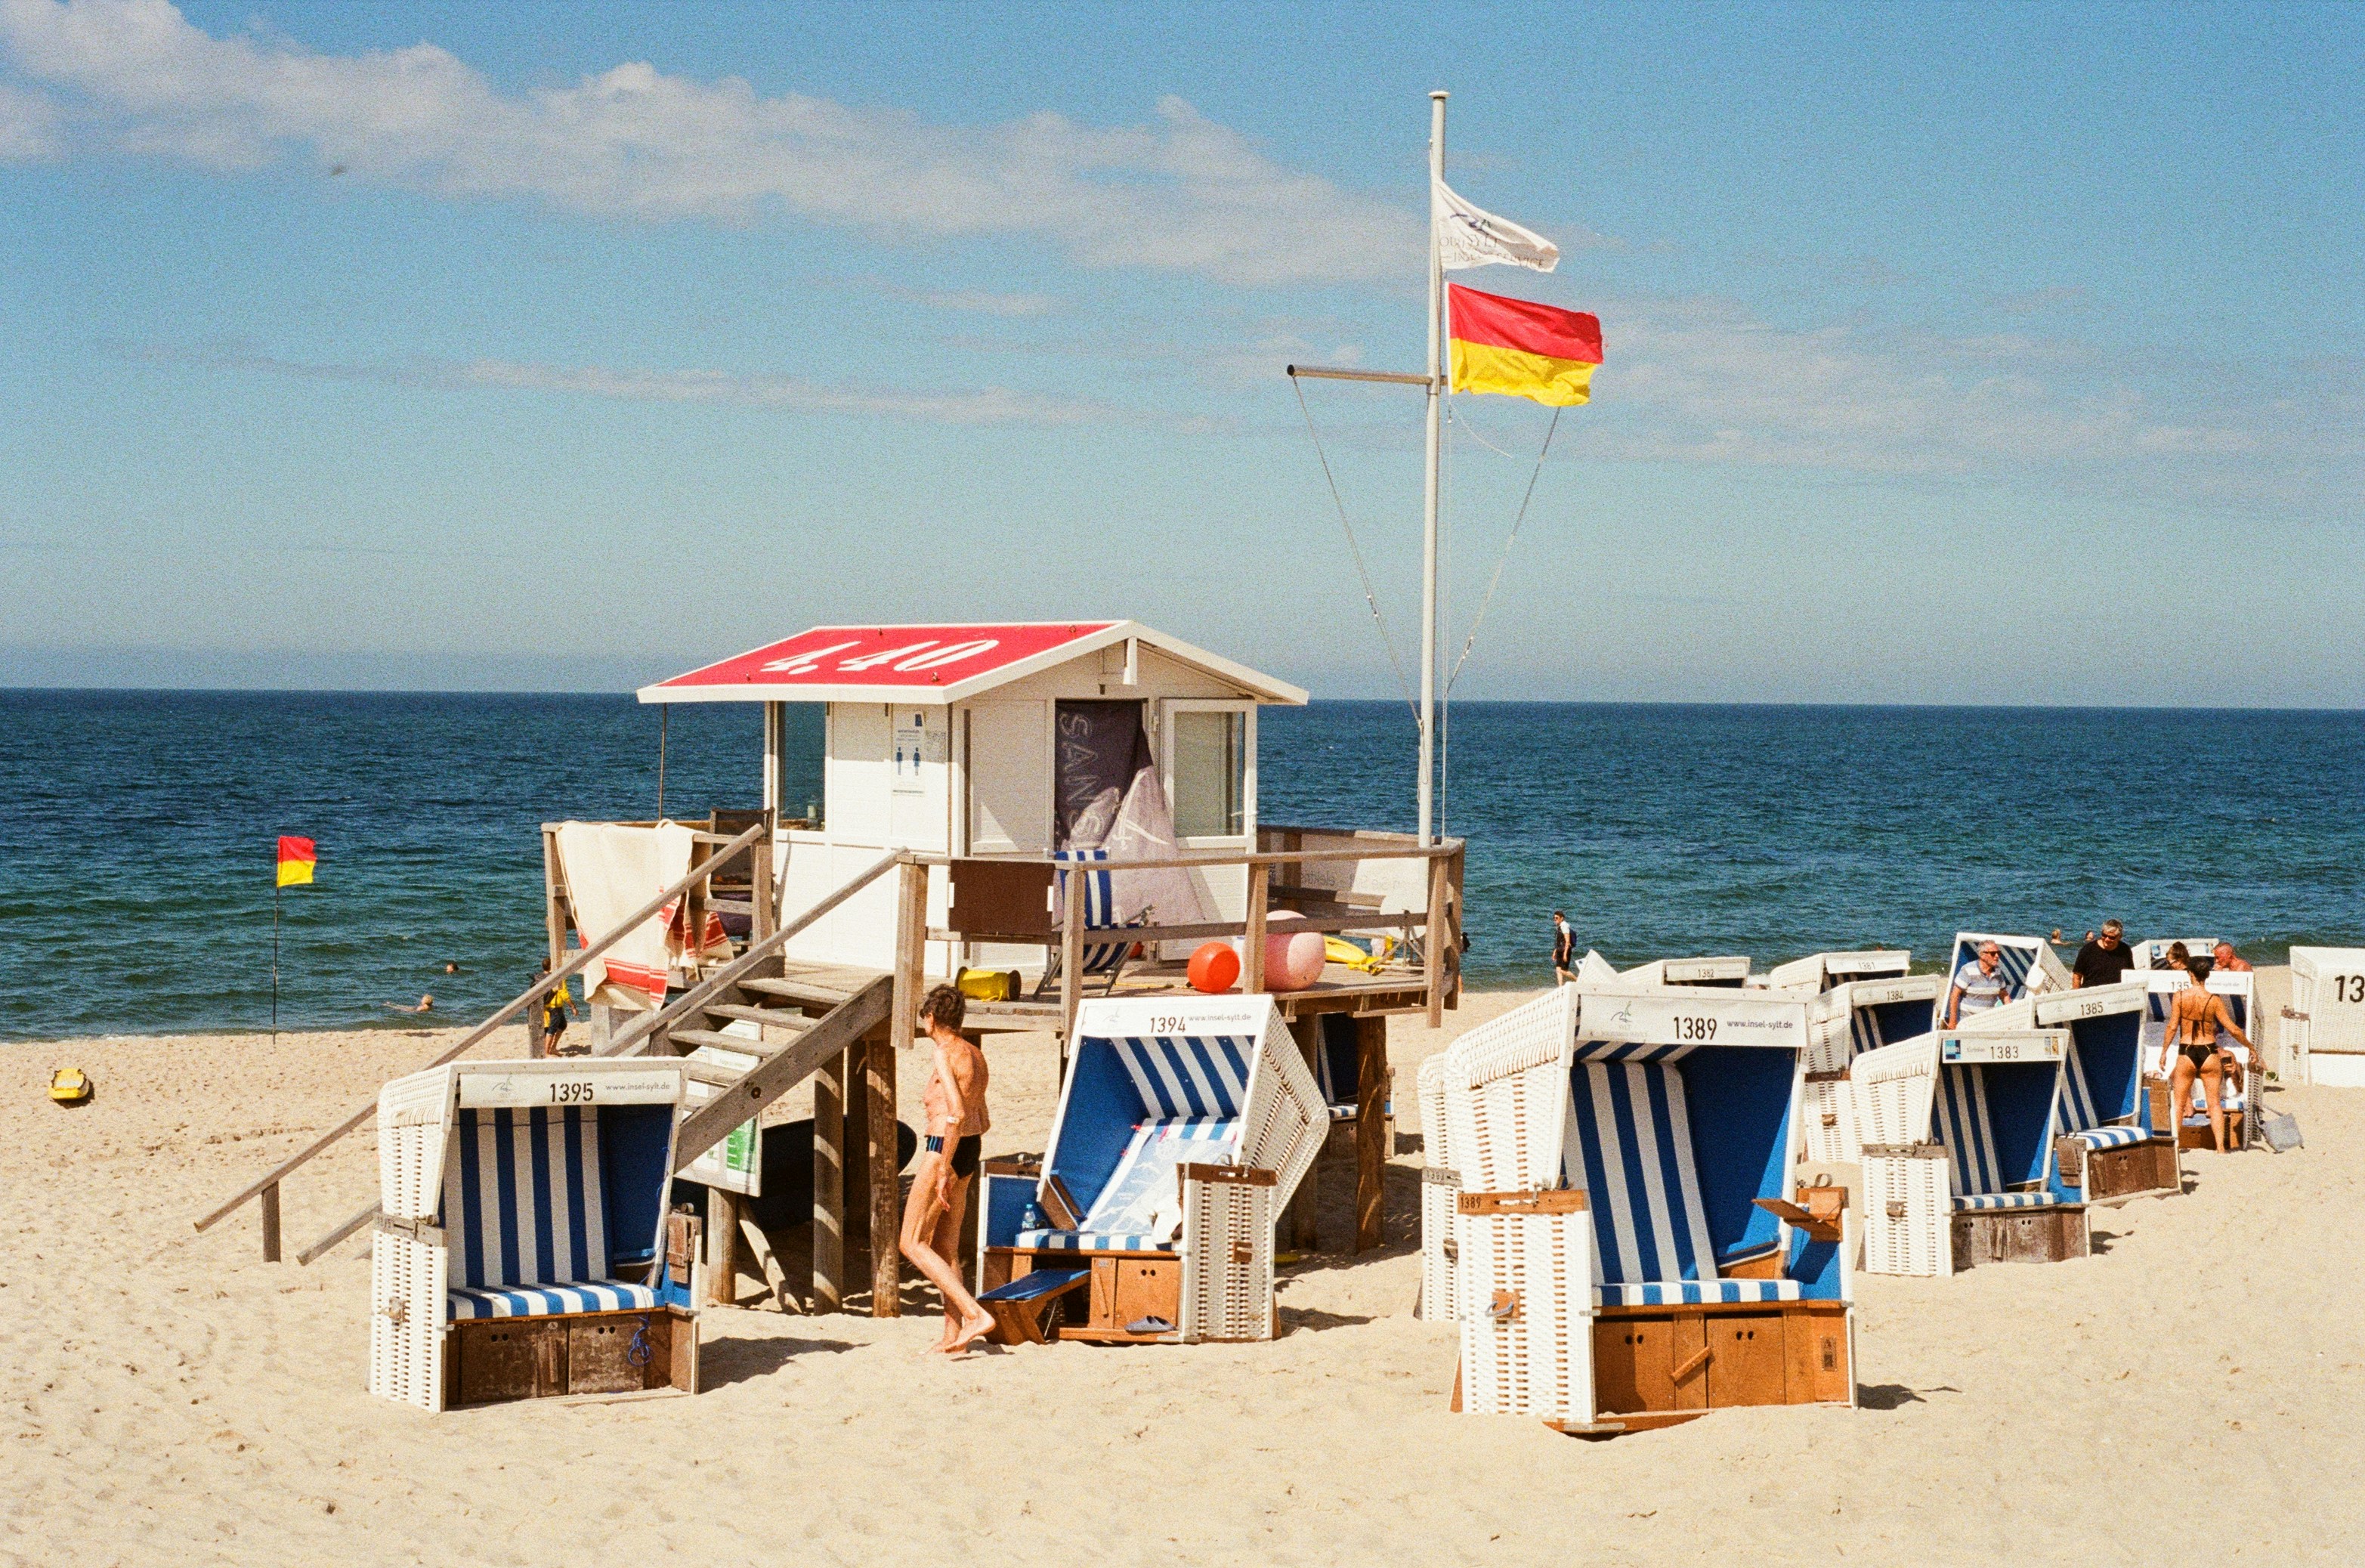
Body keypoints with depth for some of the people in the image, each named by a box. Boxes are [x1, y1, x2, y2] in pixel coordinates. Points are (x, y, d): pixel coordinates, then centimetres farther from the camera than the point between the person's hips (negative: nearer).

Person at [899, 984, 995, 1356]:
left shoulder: (944, 1055, -15)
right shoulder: (975, 1055, 12)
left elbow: (958, 1115, -24)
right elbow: (982, 1121, 16)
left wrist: (943, 1170, -23)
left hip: (943, 1150, -9)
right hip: (970, 1152, 9)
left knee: (913, 1244, -2)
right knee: (945, 1249, 13)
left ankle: (976, 1314, -13)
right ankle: (952, 1338, 13)